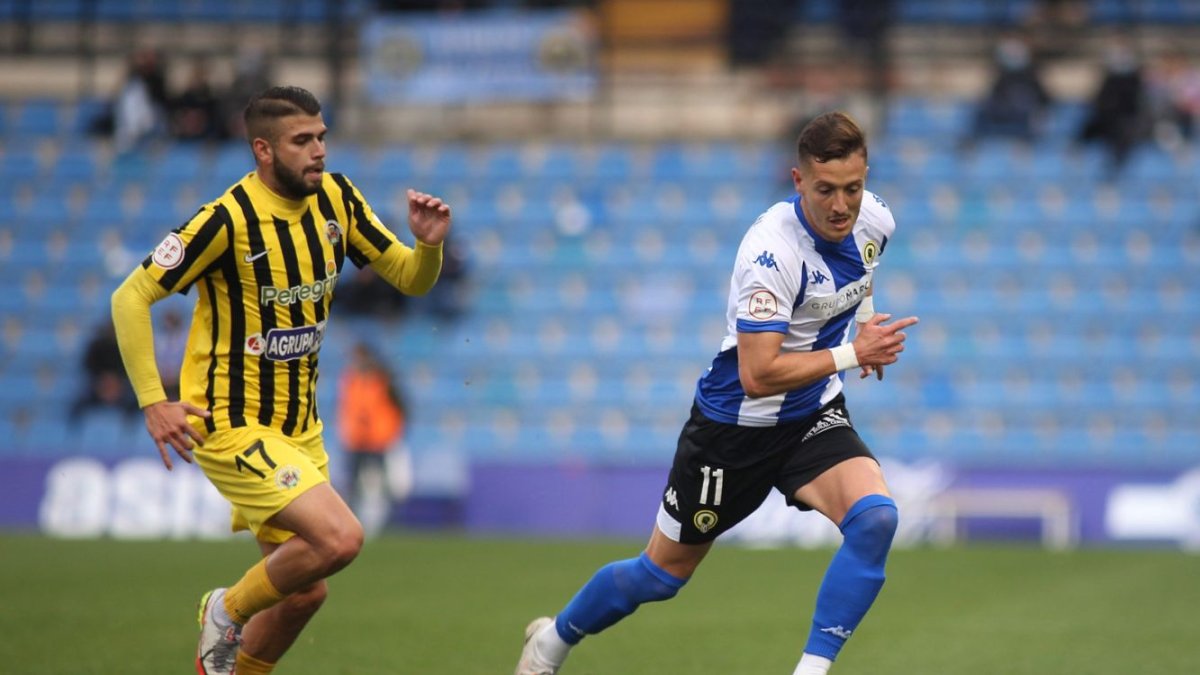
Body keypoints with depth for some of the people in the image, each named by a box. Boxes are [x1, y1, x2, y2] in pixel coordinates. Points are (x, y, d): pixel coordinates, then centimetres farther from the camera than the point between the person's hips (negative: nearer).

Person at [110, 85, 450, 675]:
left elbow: (410, 279, 7)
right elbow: (130, 298, -14)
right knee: (339, 538, -22)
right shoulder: (228, 218, -19)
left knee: (303, 592, 9)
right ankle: (230, 610, 3)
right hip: (232, 425, -7)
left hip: (298, 425, 7)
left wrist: (428, 244, -16)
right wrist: (153, 401, -21)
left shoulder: (336, 199, 1)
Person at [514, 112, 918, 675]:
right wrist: (852, 355, -31)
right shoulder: (773, 249, -30)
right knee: (663, 573, 11)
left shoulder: (875, 220, -8)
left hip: (814, 417, 5)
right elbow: (758, 375, -33)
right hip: (736, 422, -5)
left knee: (875, 518, -25)